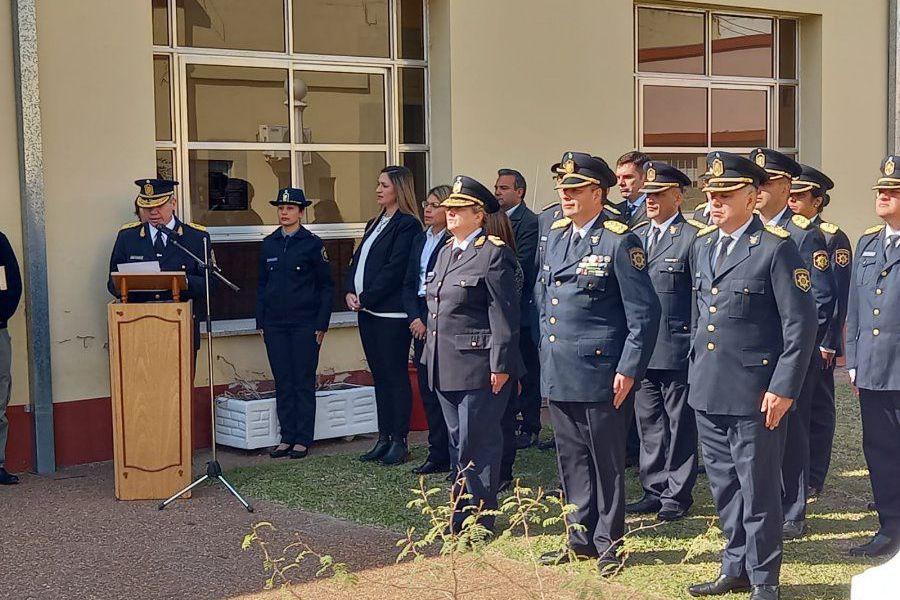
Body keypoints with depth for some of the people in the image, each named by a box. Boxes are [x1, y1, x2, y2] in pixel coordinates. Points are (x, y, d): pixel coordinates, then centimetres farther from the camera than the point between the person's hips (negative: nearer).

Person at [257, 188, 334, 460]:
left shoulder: (312, 243, -3)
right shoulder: (269, 244, 9)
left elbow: (326, 286, -1)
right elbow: (261, 284, 13)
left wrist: (321, 325, -7)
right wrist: (260, 322, 7)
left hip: (304, 323, -4)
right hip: (274, 323, 4)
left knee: (304, 383, 1)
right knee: (282, 382, 7)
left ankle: (303, 440, 7)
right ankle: (287, 437, 14)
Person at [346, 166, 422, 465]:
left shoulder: (407, 225, -9)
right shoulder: (375, 224, 19)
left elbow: (394, 269, -16)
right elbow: (357, 260, 15)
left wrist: (365, 298, -15)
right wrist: (350, 292, -1)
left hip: (391, 312, -9)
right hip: (367, 311, 9)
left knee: (396, 376, -2)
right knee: (380, 376, 12)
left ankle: (399, 441, 4)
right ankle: (384, 438, 19)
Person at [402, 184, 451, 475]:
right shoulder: (420, 240, 15)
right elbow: (409, 283, 15)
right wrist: (414, 318, 2)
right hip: (421, 322, 8)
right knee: (427, 388, 9)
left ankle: (441, 455, 2)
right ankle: (437, 454, 15)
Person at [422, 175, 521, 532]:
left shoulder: (493, 253, -11)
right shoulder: (446, 251, 15)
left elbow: (504, 314, -15)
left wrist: (500, 365, -18)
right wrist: (430, 356, 19)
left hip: (478, 367, -9)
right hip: (446, 366, 9)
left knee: (477, 445, -2)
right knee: (458, 442, 15)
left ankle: (478, 519, 7)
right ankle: (463, 512, 24)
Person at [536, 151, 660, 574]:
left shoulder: (619, 242, -10)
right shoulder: (556, 234, 11)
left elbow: (644, 313, -11)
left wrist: (628, 369, -14)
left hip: (599, 372, -7)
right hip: (558, 372, 7)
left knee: (606, 460, 5)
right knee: (571, 458, 14)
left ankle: (608, 543, 17)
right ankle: (581, 538, 26)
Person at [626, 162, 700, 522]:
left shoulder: (693, 237, -6)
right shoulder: (635, 236, 13)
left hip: (677, 349, -6)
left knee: (680, 423, 4)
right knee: (648, 422, 12)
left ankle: (678, 494, 13)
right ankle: (655, 489, 22)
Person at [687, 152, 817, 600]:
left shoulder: (776, 248, -10)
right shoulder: (701, 245, 11)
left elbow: (801, 324, -11)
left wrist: (784, 388, -14)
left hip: (754, 392, -7)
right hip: (707, 390, 7)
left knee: (758, 488, 3)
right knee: (724, 486, 16)